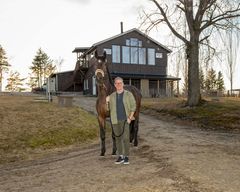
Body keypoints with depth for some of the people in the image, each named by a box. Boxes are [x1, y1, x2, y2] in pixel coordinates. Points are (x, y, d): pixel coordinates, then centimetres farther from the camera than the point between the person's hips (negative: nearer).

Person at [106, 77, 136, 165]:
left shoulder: (128, 94, -3)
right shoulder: (112, 96, 6)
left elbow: (133, 106, -2)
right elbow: (109, 108, 11)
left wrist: (130, 118, -12)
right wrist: (107, 102, -9)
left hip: (125, 120, -3)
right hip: (115, 120, 3)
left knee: (125, 138, -5)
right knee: (118, 138, 9)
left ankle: (126, 157, 9)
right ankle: (120, 157, 19)